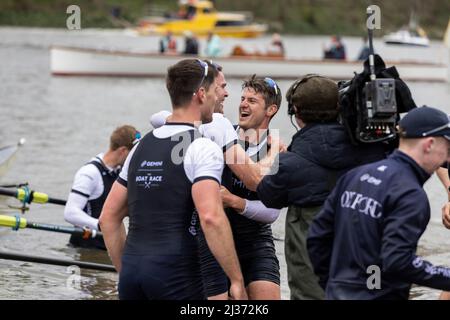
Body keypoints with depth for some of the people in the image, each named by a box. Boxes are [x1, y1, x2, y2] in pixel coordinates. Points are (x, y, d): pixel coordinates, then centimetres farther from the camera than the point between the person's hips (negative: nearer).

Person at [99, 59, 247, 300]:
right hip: (176, 275, -7)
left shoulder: (142, 146, 17)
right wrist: (237, 280, -15)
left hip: (131, 271, 7)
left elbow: (108, 218, 18)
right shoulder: (202, 148, -6)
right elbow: (210, 217, -20)